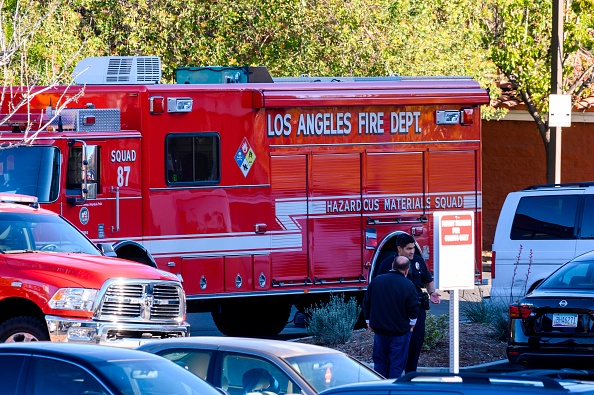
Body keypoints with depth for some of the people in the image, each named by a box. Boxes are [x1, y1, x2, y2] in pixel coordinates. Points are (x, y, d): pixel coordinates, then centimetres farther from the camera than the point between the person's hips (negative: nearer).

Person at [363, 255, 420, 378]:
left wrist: (369, 321, 18)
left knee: (380, 360, 15)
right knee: (397, 363, 4)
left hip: (379, 330, 4)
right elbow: (414, 308, -10)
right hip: (400, 330, -4)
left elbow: (366, 302, 7)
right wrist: (411, 323, 8)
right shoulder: (408, 285, -13)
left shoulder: (376, 281, -1)